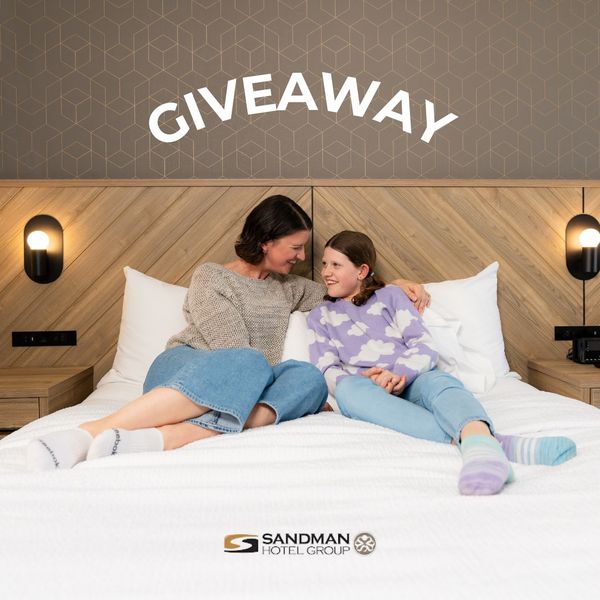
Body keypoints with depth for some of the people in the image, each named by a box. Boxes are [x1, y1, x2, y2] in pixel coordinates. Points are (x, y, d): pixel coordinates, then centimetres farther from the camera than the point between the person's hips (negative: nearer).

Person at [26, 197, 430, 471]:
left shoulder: (287, 287, 20)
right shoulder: (212, 278, -1)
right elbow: (238, 355, -11)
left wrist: (397, 284, 17)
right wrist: (310, 400, -11)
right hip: (183, 366, -5)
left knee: (309, 377, -28)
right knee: (247, 366, -40)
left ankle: (159, 439, -45)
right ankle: (87, 434, -45)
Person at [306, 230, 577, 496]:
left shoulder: (390, 295, 17)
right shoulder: (319, 316, 20)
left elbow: (425, 346, 5)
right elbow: (326, 371, 5)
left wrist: (398, 375, -17)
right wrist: (372, 382, -16)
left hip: (412, 382, 1)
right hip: (370, 393, 0)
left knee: (439, 382, -34)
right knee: (348, 389, -36)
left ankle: (478, 440, -70)